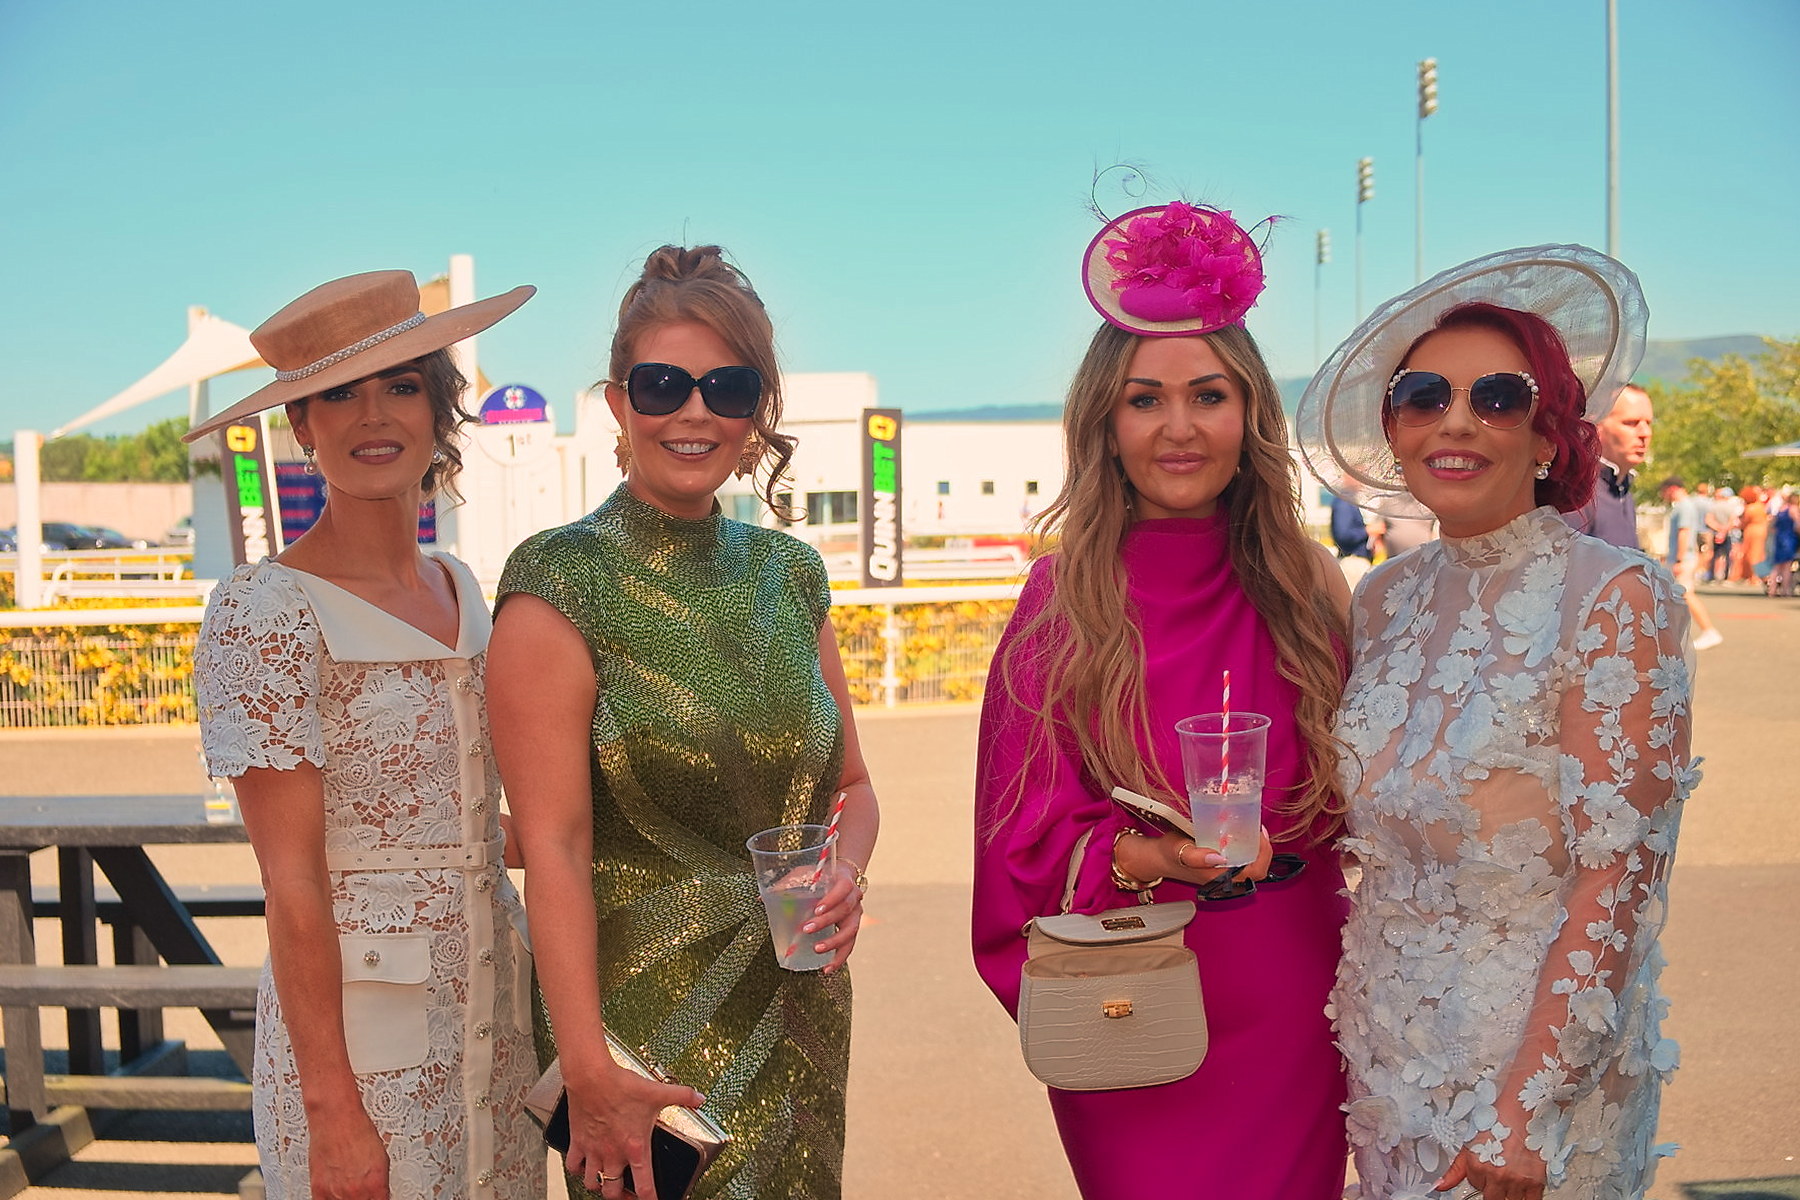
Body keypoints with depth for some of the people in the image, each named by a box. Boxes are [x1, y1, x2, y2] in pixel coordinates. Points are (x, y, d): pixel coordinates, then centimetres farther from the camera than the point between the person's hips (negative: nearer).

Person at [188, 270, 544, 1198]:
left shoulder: (458, 589, 6)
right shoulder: (264, 612, -14)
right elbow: (293, 885, -16)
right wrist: (332, 1107, -16)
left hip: (491, 1007, 6)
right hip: (359, 1018, -6)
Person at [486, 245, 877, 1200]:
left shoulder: (788, 574, 5)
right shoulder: (560, 587, -12)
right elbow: (554, 847, -17)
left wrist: (845, 874, -9)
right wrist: (588, 1074, -22)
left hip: (801, 1008, 6)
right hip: (648, 1018, -5)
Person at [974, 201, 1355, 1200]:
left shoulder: (1305, 591, 0)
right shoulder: (1064, 602, -9)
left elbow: (1346, 798, 9)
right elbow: (1030, 839, -8)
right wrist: (1143, 858, -24)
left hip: (1291, 1014, 3)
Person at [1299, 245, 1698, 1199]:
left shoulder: (1617, 599, -16)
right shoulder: (1385, 600, 1)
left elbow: (1620, 873, -18)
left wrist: (1530, 1107, -20)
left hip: (1537, 1040, -5)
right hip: (1387, 1039, 5)